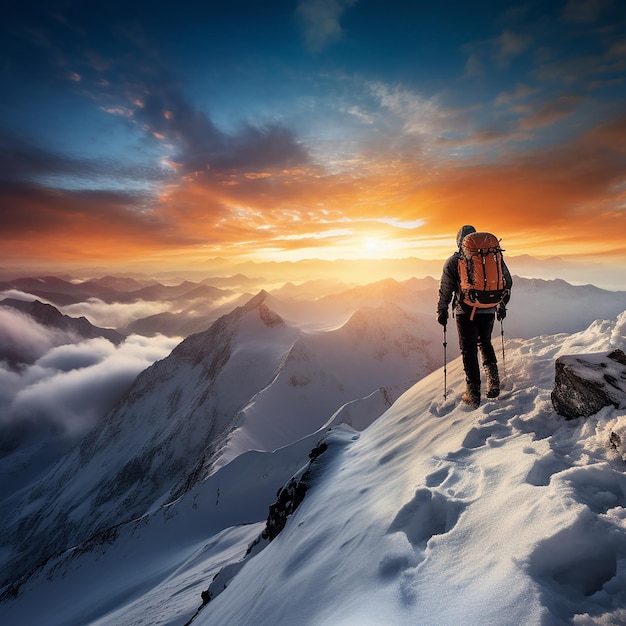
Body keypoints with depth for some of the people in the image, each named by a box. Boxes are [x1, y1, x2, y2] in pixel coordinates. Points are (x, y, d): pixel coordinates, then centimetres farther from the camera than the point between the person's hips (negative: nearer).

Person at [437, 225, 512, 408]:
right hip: (488, 310, 3)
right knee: (485, 343, 25)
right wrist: (502, 305, 22)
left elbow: (445, 290, -2)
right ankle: (494, 382, 17)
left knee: (469, 351, 6)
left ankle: (473, 395, 9)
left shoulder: (453, 262, -5)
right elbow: (507, 281, 10)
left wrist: (442, 312, 10)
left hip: (465, 312, -3)